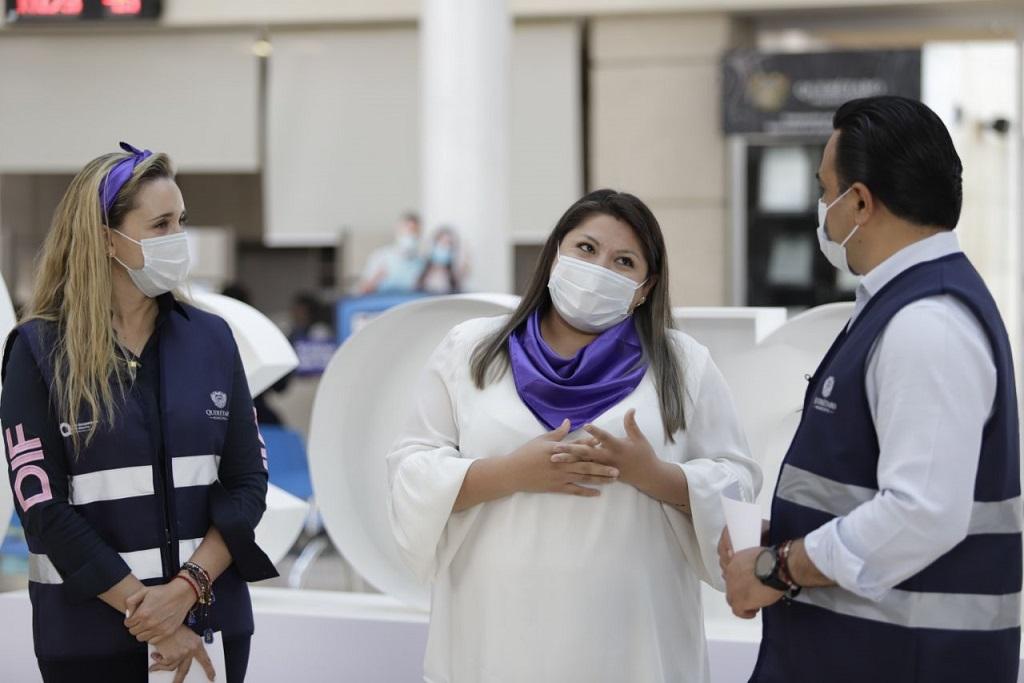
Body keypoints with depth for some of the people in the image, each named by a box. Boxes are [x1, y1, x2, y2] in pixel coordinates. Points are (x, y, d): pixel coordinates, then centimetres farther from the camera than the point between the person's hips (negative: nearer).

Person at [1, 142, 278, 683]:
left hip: (212, 622, 3)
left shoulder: (210, 338, 4)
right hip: (91, 631, -3)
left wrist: (187, 588, -12)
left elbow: (247, 483, 2)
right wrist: (146, 613, -13)